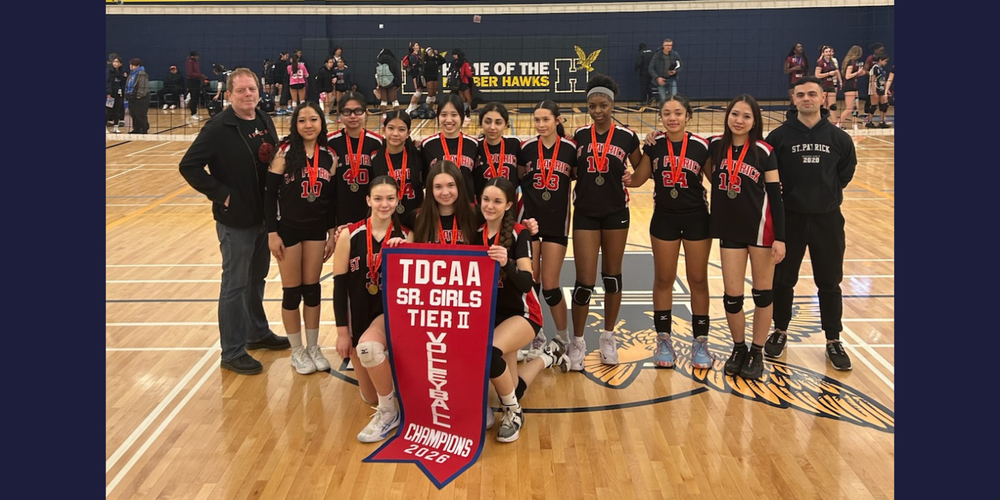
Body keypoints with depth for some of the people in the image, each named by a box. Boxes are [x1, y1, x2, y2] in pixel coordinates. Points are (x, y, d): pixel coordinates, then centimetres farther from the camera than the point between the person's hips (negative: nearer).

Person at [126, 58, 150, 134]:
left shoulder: (142, 74, -15)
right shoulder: (132, 74, 14)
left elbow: (143, 87, -20)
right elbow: (127, 86, 24)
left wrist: (139, 96, -20)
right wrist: (127, 94, 15)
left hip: (140, 99, -10)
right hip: (132, 98, 10)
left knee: (141, 115, -4)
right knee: (133, 115, 13)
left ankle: (144, 130, 4)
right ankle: (136, 129, 23)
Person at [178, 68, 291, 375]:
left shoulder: (265, 122, 5)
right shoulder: (219, 128, -15)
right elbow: (189, 166, -17)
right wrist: (220, 194, -17)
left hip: (264, 216, 7)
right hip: (235, 220, -7)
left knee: (257, 278, 20)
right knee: (235, 285, 2)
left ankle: (258, 333, 38)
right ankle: (233, 353, 13)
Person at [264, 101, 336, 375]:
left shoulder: (330, 156, 0)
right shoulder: (285, 152, -11)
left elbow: (331, 197, 6)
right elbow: (269, 194, -10)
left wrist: (332, 233, 6)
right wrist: (272, 232, -12)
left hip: (316, 230, 3)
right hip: (288, 229, -3)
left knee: (312, 289, 12)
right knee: (292, 292, 6)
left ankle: (313, 348, 25)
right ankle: (297, 352, 21)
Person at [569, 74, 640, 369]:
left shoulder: (627, 137, -3)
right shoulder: (579, 135, 1)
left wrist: (631, 178, -11)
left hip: (616, 213, 0)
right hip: (585, 214, 0)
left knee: (612, 276, 11)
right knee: (584, 282, -3)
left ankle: (608, 337, 26)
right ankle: (577, 342, 12)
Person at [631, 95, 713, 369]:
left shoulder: (701, 146, -8)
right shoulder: (654, 146, -3)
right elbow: (636, 180, 0)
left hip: (696, 218, -1)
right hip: (664, 218, 2)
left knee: (698, 280, 7)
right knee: (663, 279, 9)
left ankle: (700, 342, 18)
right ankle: (664, 340, 22)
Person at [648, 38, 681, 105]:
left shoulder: (676, 55, -2)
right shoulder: (657, 55, -7)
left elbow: (680, 67, 8)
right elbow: (651, 68, -4)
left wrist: (675, 71, -14)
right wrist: (657, 78, -16)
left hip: (672, 79, 1)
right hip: (661, 80, -1)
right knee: (663, 99, -2)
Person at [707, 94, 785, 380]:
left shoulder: (763, 151, -9)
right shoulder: (715, 146, -1)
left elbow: (775, 196, -7)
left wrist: (780, 237, -10)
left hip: (760, 229, -2)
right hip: (729, 230, 2)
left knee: (762, 292, 8)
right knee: (732, 296, 3)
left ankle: (757, 353, 22)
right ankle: (738, 348, 25)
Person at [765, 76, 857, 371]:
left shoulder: (839, 138, -1)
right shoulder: (779, 136, -6)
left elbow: (846, 172, 11)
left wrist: (830, 193, 4)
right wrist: (779, 192, -6)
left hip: (827, 219, 1)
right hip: (789, 218, -1)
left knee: (829, 283, 9)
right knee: (783, 280, 11)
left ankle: (833, 341, 23)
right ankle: (780, 332, 29)